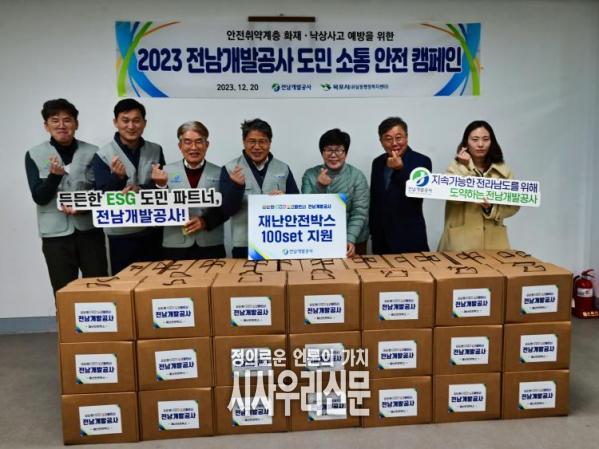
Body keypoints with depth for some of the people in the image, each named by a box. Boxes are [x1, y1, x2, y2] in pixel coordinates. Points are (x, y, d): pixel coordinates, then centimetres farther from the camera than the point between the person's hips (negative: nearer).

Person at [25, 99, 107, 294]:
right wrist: (55, 174, -24)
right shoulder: (34, 155, 0)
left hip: (89, 230, 0)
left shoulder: (92, 153, 0)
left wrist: (84, 208, -18)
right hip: (55, 234, 0)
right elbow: (39, 197, -6)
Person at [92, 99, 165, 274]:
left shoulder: (156, 151, 3)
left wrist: (140, 189, -21)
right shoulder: (103, 155, -6)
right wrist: (118, 176, -27)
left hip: (153, 231, 3)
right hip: (121, 233, -2)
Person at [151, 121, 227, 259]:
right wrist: (161, 186, -16)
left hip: (211, 246, 0)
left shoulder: (219, 173, 3)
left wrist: (206, 221, -12)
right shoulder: (167, 171, 3)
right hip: (175, 246, 0)